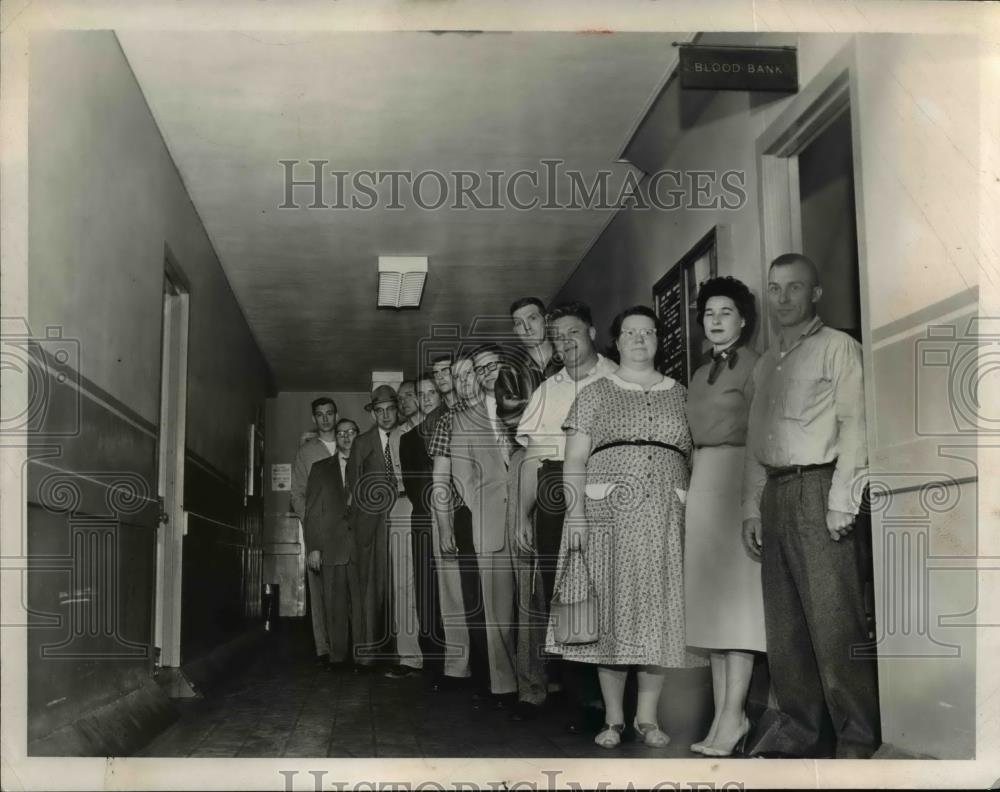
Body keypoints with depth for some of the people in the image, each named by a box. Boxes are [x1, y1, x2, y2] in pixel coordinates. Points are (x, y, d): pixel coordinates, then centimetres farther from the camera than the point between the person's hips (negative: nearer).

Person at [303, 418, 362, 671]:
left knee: (361, 604, -5)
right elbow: (312, 511, 9)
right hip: (331, 547, 0)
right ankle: (338, 657, 4)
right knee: (335, 605, -1)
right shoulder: (320, 468, 15)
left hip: (361, 546, 0)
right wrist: (313, 547, -2)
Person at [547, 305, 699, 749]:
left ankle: (647, 715, 9)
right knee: (610, 609, -2)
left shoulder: (681, 396, 15)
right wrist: (576, 512, -8)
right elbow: (574, 460, 4)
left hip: (667, 517, 2)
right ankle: (613, 717, 7)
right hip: (607, 513, -1)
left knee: (659, 610, 0)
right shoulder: (595, 395, 10)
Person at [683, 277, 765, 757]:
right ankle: (724, 711, 6)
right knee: (710, 596, 4)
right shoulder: (700, 375, 21)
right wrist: (691, 492, 7)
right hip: (702, 482, 7)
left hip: (738, 478, -7)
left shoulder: (753, 366, -1)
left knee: (734, 589, -9)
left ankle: (733, 713, -9)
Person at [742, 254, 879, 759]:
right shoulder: (765, 365, 22)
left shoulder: (838, 347, 2)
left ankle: (858, 741, -3)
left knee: (835, 622, -9)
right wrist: (752, 507, 13)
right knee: (784, 623, 6)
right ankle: (799, 731, 13)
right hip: (776, 495, 7)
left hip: (819, 488, -7)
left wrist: (841, 500, -16)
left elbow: (854, 424, -8)